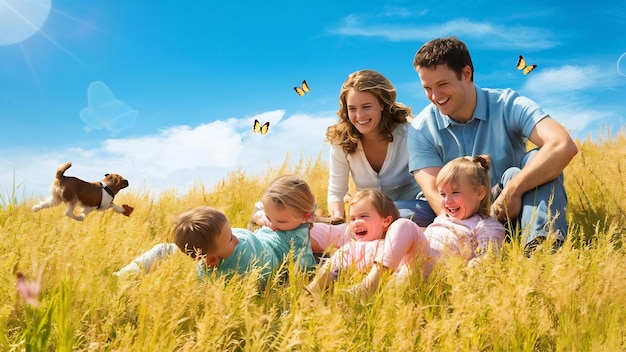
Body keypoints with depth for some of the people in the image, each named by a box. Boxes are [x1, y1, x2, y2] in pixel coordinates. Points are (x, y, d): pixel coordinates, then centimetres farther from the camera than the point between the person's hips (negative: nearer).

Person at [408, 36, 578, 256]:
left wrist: (512, 191, -34)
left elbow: (565, 147, -25)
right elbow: (435, 194, -16)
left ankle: (541, 245, -44)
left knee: (537, 159, -27)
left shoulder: (508, 106, -9)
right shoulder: (421, 130, -4)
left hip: (511, 214, 0)